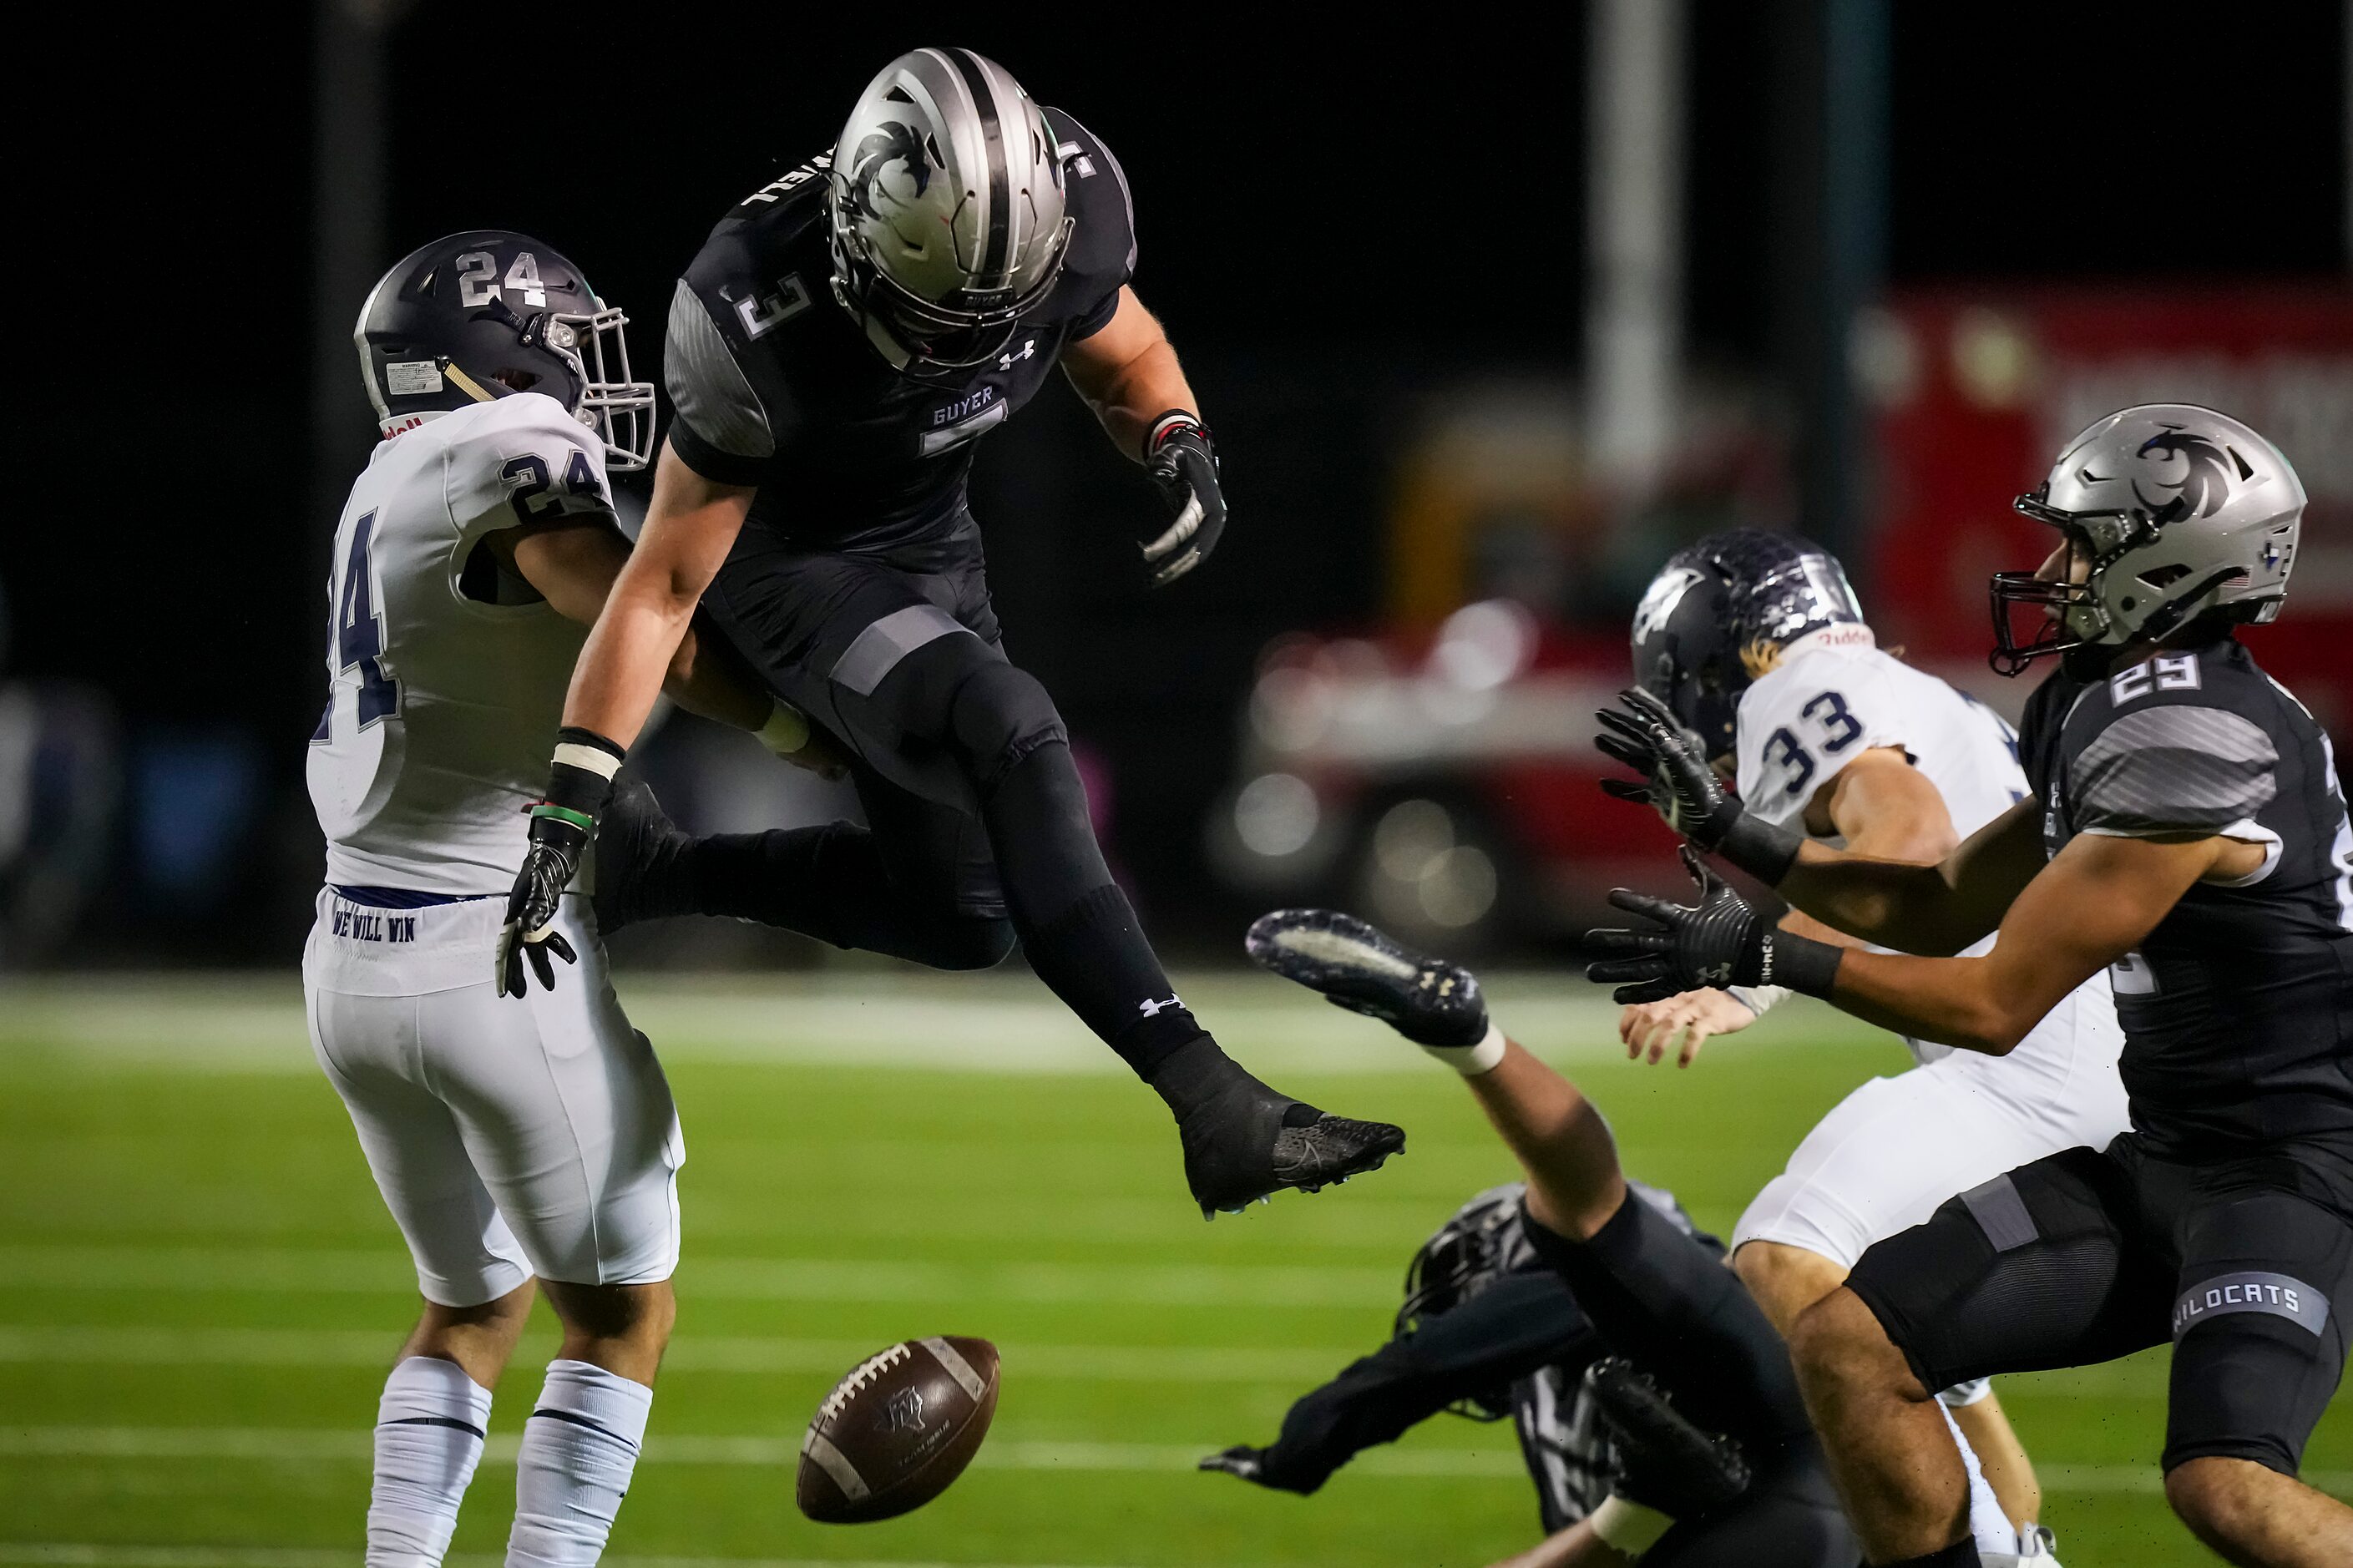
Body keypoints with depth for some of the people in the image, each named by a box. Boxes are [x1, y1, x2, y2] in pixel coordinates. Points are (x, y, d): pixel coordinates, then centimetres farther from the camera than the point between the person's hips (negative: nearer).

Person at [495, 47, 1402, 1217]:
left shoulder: (1066, 211, -23)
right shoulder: (760, 321, -34)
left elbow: (1125, 356, 2)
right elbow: (666, 583, -24)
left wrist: (1176, 443, -21)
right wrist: (569, 808, -25)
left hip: (935, 550, 7)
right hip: (791, 569, -7)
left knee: (962, 920, 12)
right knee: (1008, 732, -33)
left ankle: (663, 876, 28)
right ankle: (1207, 1102, -37)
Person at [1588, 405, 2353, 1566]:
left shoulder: (2194, 751, -22)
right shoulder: (2102, 714, 9)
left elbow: (1997, 1004, -18)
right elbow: (1943, 910, 19)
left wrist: (1765, 957, -14)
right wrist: (1725, 831, 12)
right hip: (2162, 1161, 10)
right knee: (1848, 1347, 2)